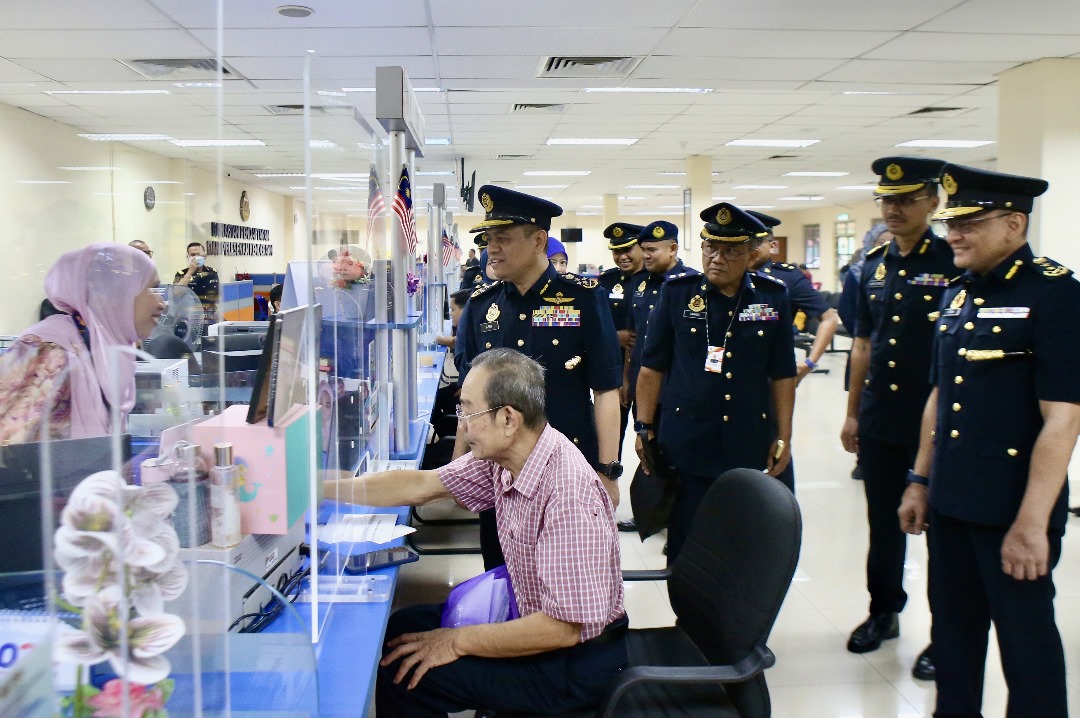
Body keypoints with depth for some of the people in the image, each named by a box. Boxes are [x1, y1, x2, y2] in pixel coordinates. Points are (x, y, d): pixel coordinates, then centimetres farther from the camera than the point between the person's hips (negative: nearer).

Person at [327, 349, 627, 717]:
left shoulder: (568, 495, -32)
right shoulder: (503, 456, -7)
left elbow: (564, 627, -29)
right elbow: (419, 486, 2)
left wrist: (458, 642, -20)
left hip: (575, 658, -8)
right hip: (532, 616, 8)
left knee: (403, 671, -9)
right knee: (402, 627, 13)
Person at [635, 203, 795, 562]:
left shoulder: (773, 296, 3)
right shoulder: (677, 292, 0)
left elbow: (782, 375, 8)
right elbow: (652, 367, 3)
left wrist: (784, 437, 6)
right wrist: (644, 428, 1)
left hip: (748, 447, 1)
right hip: (685, 445, -1)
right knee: (685, 545, 5)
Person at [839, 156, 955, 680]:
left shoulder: (954, 263, -8)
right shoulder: (873, 265, 9)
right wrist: (852, 413, 13)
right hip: (879, 421, 5)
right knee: (884, 523, 16)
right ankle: (883, 611, 32)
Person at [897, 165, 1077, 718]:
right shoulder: (957, 293, 9)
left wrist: (1032, 522, -21)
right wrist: (920, 481, 15)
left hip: (1012, 511, -7)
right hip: (950, 503, 7)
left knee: (1026, 642, 7)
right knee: (953, 630, 19)